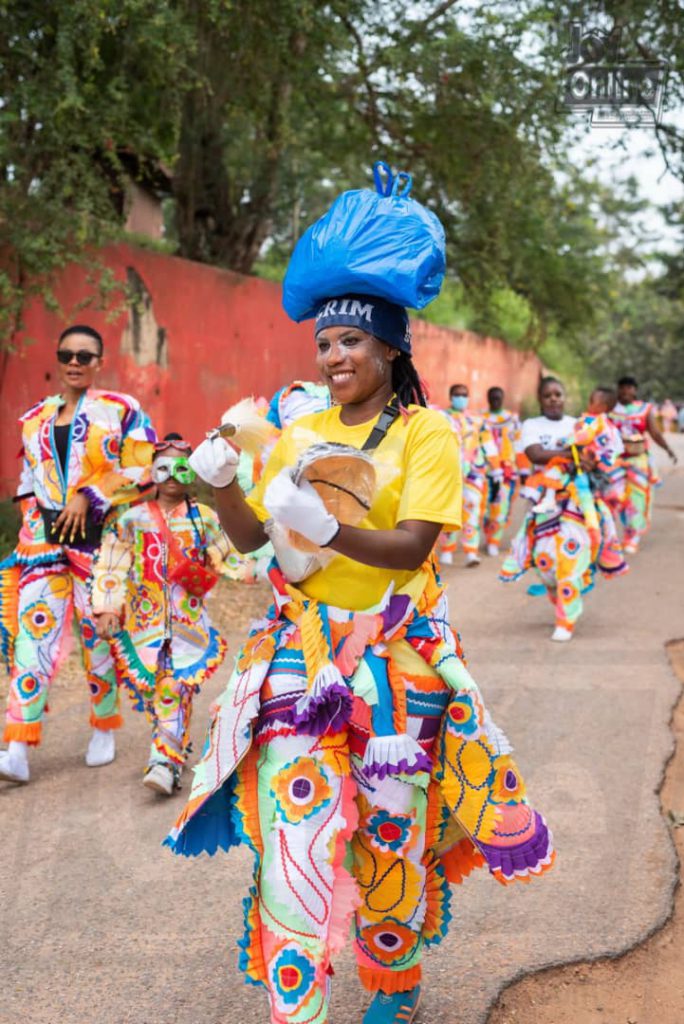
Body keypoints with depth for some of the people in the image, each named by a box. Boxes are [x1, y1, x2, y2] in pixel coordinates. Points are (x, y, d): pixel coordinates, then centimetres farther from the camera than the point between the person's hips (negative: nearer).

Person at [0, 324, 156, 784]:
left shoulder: (121, 410, 2)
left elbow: (139, 472, -4)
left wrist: (88, 498, -11)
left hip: (100, 536, -3)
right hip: (43, 538, 3)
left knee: (100, 631, 2)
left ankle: (105, 730, 22)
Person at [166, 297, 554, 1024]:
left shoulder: (424, 430, -4)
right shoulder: (301, 433, 9)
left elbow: (412, 547, -16)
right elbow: (252, 536, 7)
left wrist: (326, 529, -32)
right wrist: (221, 484, -12)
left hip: (395, 655, -3)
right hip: (300, 648, 3)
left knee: (389, 830, 6)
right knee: (292, 821, -9)